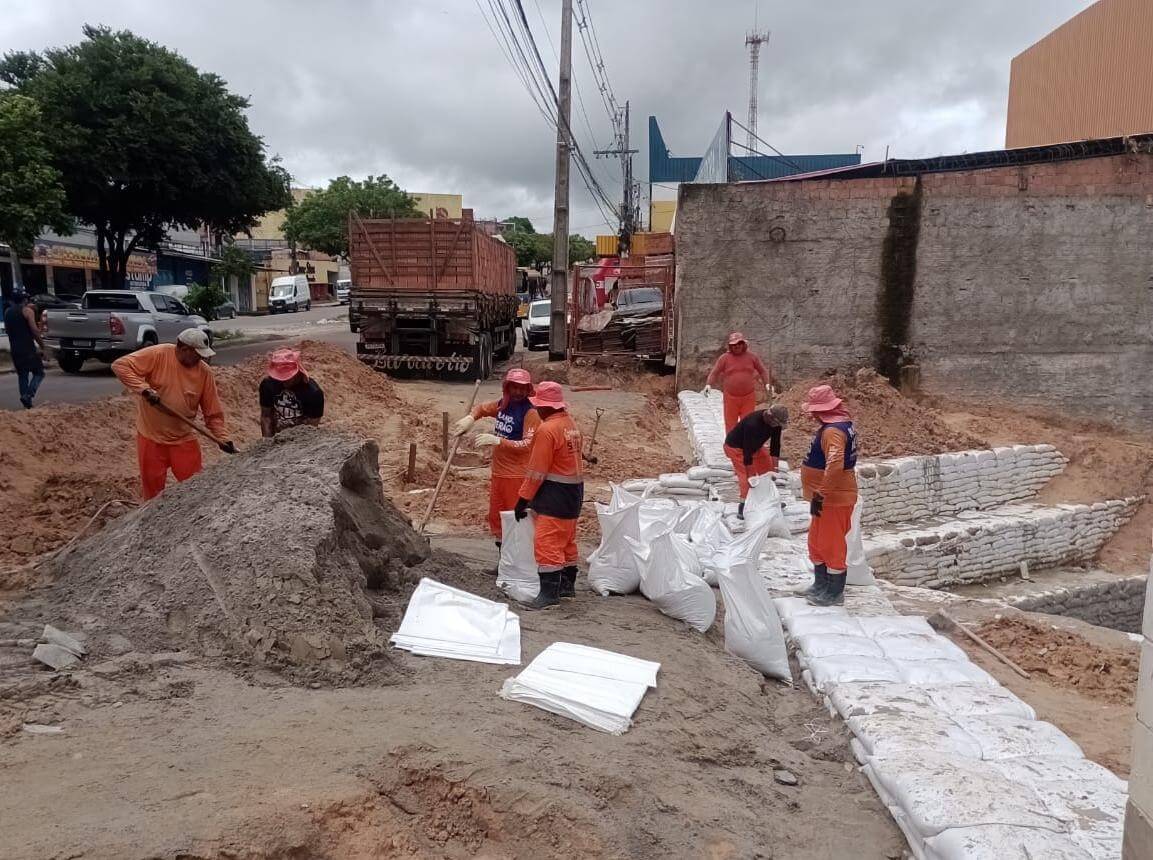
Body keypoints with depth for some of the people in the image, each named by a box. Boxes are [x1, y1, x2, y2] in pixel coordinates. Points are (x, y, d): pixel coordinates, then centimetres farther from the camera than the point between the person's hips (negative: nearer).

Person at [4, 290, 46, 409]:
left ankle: (26, 403, 8)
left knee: (22, 375, 12)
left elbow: (7, 329, 22)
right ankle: (28, 395, -19)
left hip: (15, 349, 6)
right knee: (38, 373, 1)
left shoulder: (7, 312, 13)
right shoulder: (27, 311, -7)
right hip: (28, 349, -6)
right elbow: (34, 330, -14)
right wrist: (41, 345, -8)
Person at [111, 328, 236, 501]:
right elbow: (120, 366, -18)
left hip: (184, 439, 2)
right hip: (151, 436, -1)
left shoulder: (204, 372, -7)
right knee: (153, 486, 11)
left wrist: (223, 439, -10)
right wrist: (144, 389, -27)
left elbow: (213, 413, -2)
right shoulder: (158, 355, -14)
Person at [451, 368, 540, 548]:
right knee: (495, 516, 16)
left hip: (517, 476, -8)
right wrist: (470, 418, 5)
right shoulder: (502, 405, 7)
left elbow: (527, 445, -24)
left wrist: (498, 441, -31)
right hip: (497, 472, 8)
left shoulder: (530, 413, -15)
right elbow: (482, 408, 26)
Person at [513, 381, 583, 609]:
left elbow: (537, 471, -17)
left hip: (554, 495, -10)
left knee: (547, 543, -7)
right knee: (567, 541, 18)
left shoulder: (547, 430, -17)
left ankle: (549, 592, -6)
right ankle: (567, 585, 29)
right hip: (573, 492, 10)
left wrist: (523, 499, -11)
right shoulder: (571, 424, 10)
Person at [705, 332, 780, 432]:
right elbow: (714, 373, -3)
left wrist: (767, 384, -2)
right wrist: (708, 385, -19)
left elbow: (763, 371, 11)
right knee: (730, 424, 4)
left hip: (748, 397, 1)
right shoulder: (724, 358, -1)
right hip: (731, 398, -1)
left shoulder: (751, 357, 4)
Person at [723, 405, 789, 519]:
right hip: (735, 447, -8)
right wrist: (751, 475, -31)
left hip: (755, 445, 8)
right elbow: (747, 451, -36)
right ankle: (743, 507, -9)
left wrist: (774, 468, -10)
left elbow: (775, 444, -9)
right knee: (746, 476, -16)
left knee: (768, 469, 8)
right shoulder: (752, 424, -40)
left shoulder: (775, 422, -18)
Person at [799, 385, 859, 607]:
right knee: (816, 542, 20)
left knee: (832, 545, 2)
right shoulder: (842, 423, 10)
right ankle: (821, 585, 34)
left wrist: (820, 495, -31)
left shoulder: (832, 430, -24)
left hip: (834, 499, -10)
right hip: (830, 495, 10)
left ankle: (835, 594, 15)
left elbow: (835, 465, -36)